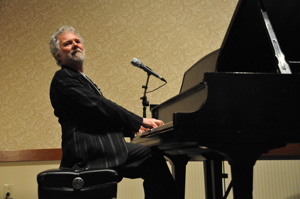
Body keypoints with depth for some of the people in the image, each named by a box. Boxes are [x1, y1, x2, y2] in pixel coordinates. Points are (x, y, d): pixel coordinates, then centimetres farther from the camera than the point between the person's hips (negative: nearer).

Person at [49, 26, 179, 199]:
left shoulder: (81, 80, 26)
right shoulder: (63, 79, -3)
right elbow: (99, 106, -14)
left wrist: (134, 128, 11)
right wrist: (140, 121, -12)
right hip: (87, 153, -9)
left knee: (152, 154, -5)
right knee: (152, 156, -17)